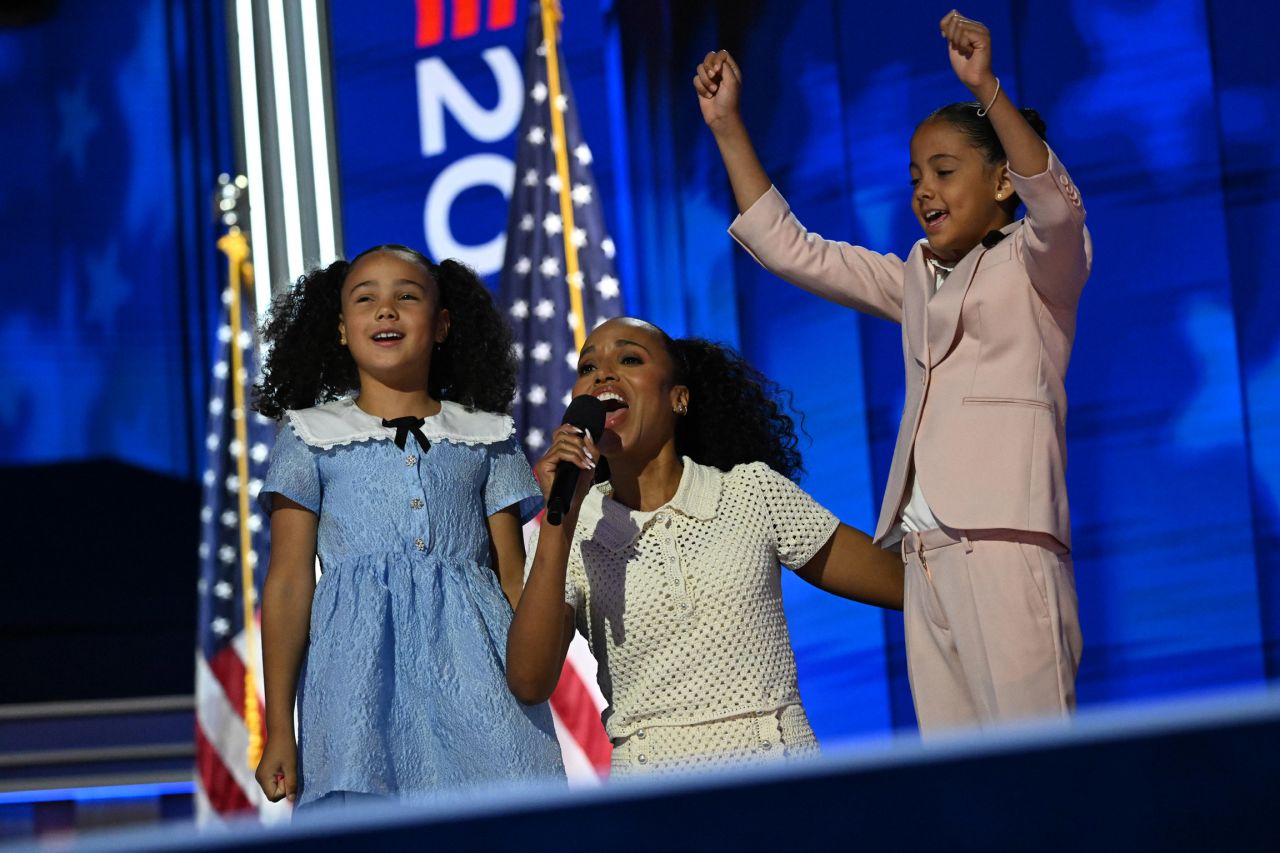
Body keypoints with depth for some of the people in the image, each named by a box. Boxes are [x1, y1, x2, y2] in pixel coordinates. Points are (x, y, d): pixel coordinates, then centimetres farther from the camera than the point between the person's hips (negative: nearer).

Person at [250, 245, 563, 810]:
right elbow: (288, 582, 5)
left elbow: (514, 579, 13)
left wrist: (534, 695, 4)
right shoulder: (312, 437, 11)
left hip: (475, 675, 1)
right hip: (363, 676, -1)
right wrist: (278, 731, -2)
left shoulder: (485, 438, 15)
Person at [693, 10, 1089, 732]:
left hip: (1006, 539, -6)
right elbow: (787, 248, 26)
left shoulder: (1033, 263, 7)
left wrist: (988, 89, -28)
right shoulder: (917, 279, 25)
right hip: (926, 556, 7)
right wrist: (727, 128, 19)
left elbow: (1057, 206, -16)